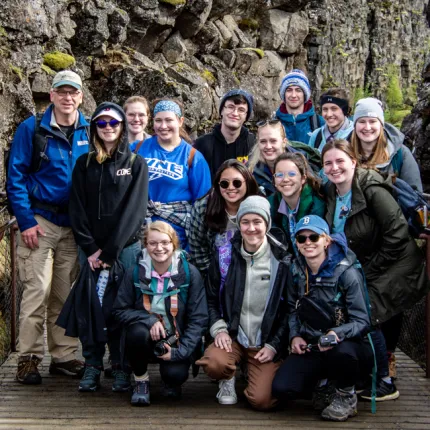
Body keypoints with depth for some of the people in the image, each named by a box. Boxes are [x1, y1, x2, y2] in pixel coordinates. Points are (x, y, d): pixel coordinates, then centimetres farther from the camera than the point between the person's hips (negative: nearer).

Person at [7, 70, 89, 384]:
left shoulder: (89, 132, 6)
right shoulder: (32, 129, -4)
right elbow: (16, 177, -5)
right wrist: (26, 222, -12)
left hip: (75, 225, 3)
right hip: (41, 221, -3)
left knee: (66, 293, 7)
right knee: (38, 290, -7)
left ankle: (64, 356, 16)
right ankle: (29, 359, 1)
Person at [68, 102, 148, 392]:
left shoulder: (136, 164, 4)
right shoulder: (84, 164, 11)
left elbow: (134, 210, -5)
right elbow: (77, 209, 5)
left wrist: (110, 251, -11)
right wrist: (90, 248, -7)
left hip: (125, 248, -2)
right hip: (90, 250, 2)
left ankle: (121, 368, 7)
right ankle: (92, 367, 9)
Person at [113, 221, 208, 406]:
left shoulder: (190, 273, -8)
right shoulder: (135, 273, -4)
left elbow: (198, 319, -9)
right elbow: (120, 310, -4)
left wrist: (180, 351, -19)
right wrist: (149, 320, -23)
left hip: (178, 340, -1)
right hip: (147, 337, 1)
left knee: (175, 373, -29)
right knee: (138, 332, -33)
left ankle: (172, 382, 13)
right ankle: (141, 380, -4)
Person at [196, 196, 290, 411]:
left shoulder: (282, 261, -5)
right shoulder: (225, 256, -1)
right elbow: (211, 298, 9)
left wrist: (274, 345, -6)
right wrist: (219, 329, -6)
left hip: (267, 342, -1)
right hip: (232, 337, 1)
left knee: (262, 400, -17)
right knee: (214, 363, -32)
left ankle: (256, 375, 19)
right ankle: (228, 380, 5)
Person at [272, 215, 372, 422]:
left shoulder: (347, 273, -14)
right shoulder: (296, 271, 2)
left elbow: (362, 321, -15)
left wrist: (337, 334, -34)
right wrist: (294, 336, -3)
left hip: (348, 345, -4)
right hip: (309, 346, 4)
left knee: (342, 351, -41)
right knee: (282, 388, -20)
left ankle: (346, 395, -6)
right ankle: (323, 383, 14)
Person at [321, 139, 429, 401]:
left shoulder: (372, 190, -20)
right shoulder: (331, 194, 3)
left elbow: (397, 234, -23)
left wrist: (370, 272, -17)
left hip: (398, 267, -7)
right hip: (366, 272, 7)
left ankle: (384, 385, -1)